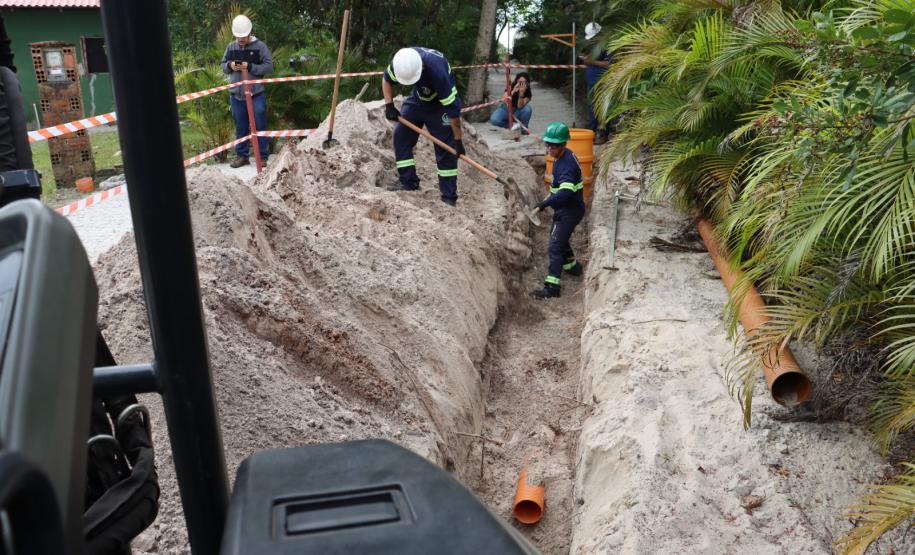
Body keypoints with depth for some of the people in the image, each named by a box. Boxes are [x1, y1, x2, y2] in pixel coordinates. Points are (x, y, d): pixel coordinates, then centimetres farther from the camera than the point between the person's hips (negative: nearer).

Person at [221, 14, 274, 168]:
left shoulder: (260, 46, -6)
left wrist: (250, 66, -19)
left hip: (256, 94, -3)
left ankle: (262, 157, 10)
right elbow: (223, 65, 12)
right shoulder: (231, 47, 5)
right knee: (240, 127, 12)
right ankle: (241, 155, 21)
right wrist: (230, 65, -10)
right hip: (236, 94, 4)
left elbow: (269, 67, -11)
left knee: (260, 126, 2)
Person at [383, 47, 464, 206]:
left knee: (446, 147, -10)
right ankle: (409, 182, 6)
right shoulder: (402, 60, -25)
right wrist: (389, 105, -14)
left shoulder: (437, 70, -41)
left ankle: (449, 197, -6)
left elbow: (452, 107, -35)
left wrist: (458, 140, -31)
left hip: (441, 103, -5)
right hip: (417, 100, 6)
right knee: (401, 135, -4)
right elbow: (387, 79, -2)